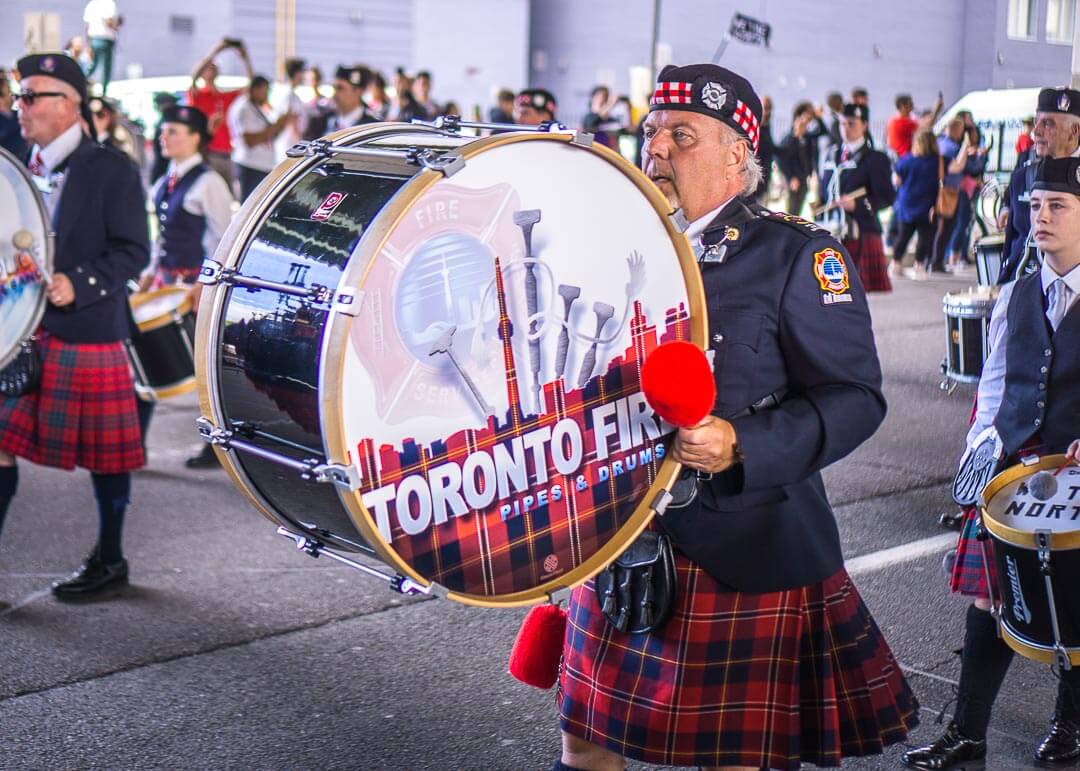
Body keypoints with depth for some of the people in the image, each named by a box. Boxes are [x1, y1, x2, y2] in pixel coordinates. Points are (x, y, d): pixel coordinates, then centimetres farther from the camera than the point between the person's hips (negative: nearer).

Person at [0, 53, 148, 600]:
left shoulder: (112, 170, -6)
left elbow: (133, 250, -10)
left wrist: (78, 284, -21)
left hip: (88, 334, -6)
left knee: (103, 451, 6)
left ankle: (109, 560, 22)